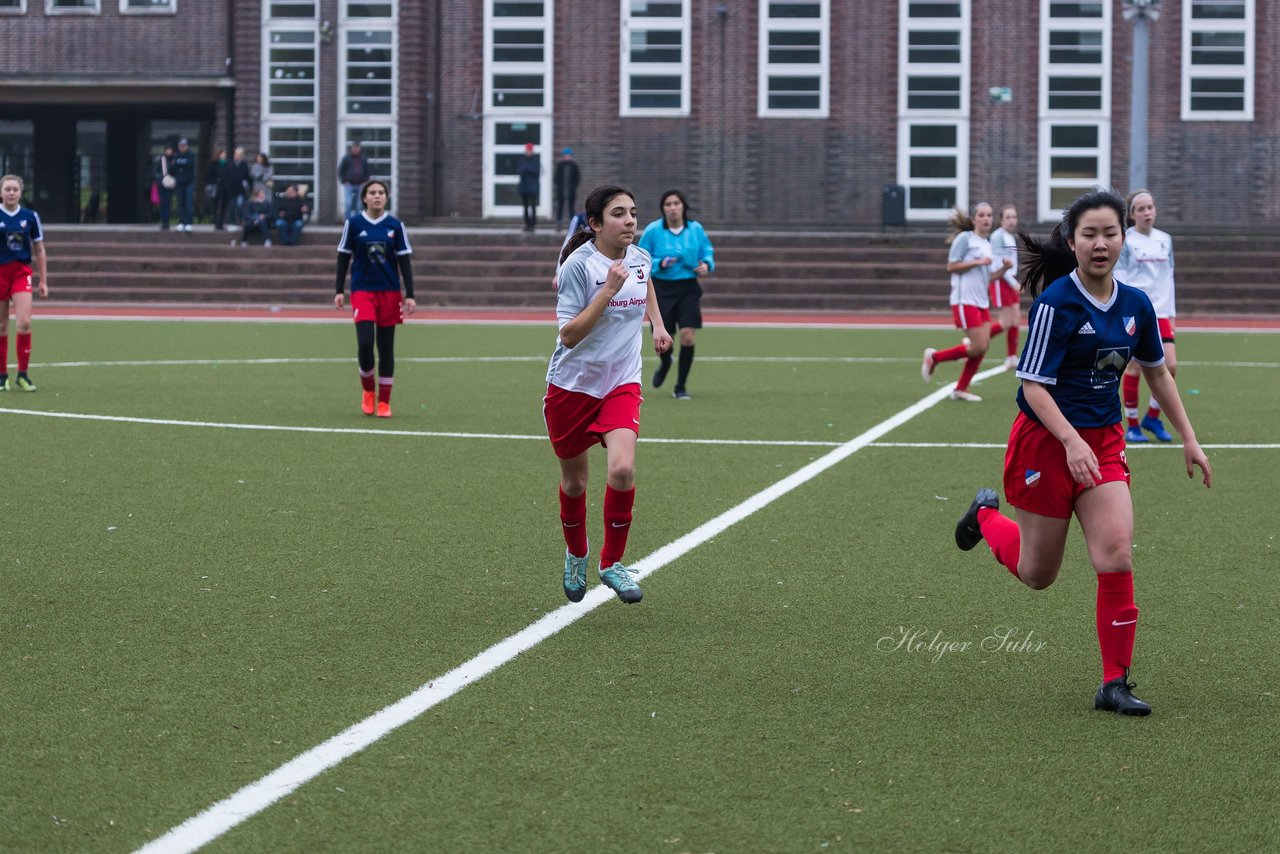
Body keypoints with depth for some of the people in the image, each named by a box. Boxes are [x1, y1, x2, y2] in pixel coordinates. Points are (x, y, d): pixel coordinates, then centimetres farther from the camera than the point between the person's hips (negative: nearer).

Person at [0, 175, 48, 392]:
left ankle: (22, 375, -4)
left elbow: (39, 250, 10)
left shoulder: (30, 216, 2)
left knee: (24, 323, -14)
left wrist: (43, 280, 9)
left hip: (22, 272, 0)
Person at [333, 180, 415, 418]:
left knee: (386, 347, 4)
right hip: (362, 291, -1)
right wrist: (339, 290, 0)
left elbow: (404, 262, 4)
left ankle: (384, 402, 14)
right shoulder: (353, 224, 0)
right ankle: (368, 391, 9)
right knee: (365, 343, -16)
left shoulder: (395, 226, 2)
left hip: (390, 292, 2)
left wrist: (410, 295, -1)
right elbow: (343, 258, 5)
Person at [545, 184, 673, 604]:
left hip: (622, 384, 2)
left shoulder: (640, 259, 0)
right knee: (574, 481, 11)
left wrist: (658, 324, 19)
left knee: (622, 469, -21)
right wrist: (607, 292, -27)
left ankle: (612, 562, -4)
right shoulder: (579, 264, -16)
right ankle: (576, 554, 39)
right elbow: (569, 334, -21)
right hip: (572, 383, -2)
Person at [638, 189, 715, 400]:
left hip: (688, 289, 1)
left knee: (687, 335, -13)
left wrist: (706, 264, -11)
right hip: (661, 289, -1)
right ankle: (665, 364, 42)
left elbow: (707, 252, 11)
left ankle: (681, 387, 1)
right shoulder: (652, 230, -7)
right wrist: (660, 263, -20)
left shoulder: (696, 229, -1)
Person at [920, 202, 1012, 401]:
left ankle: (960, 389, 10)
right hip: (965, 301, -8)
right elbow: (951, 266, -11)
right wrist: (977, 262, -18)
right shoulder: (965, 238, -7)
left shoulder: (987, 245, 16)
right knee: (978, 347, -13)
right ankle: (934, 357, 4)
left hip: (982, 302, 8)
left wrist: (1004, 268, 2)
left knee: (982, 347, 2)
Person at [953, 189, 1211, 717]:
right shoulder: (1056, 303, -18)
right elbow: (1034, 384, -20)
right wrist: (1072, 442, -32)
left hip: (1103, 443, 4)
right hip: (1047, 440, -4)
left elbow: (1156, 371, 16)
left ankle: (1115, 684, -4)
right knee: (1037, 574, 10)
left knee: (1116, 558, -12)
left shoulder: (1135, 305, 1)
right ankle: (986, 516, 42)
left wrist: (1188, 438, 14)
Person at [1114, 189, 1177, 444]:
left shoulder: (1165, 240, 12)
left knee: (1170, 366, -5)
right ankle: (1132, 426, 9)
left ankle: (1152, 417, 14)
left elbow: (1169, 278, 16)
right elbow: (1118, 278, -5)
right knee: (1133, 368, -2)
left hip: (1159, 313, 5)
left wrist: (1171, 313, 14)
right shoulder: (1125, 241, -3)